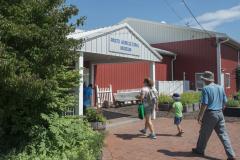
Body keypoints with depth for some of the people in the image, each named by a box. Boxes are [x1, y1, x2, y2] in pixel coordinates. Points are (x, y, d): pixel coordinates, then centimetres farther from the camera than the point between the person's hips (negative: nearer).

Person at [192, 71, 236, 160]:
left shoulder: (206, 89, -12)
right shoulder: (221, 88, 9)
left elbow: (204, 104, -16)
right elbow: (224, 102, 13)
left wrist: (200, 116, -12)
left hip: (210, 113, -6)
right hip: (220, 114, 6)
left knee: (204, 133, 10)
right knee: (223, 135, 8)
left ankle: (200, 150, 27)